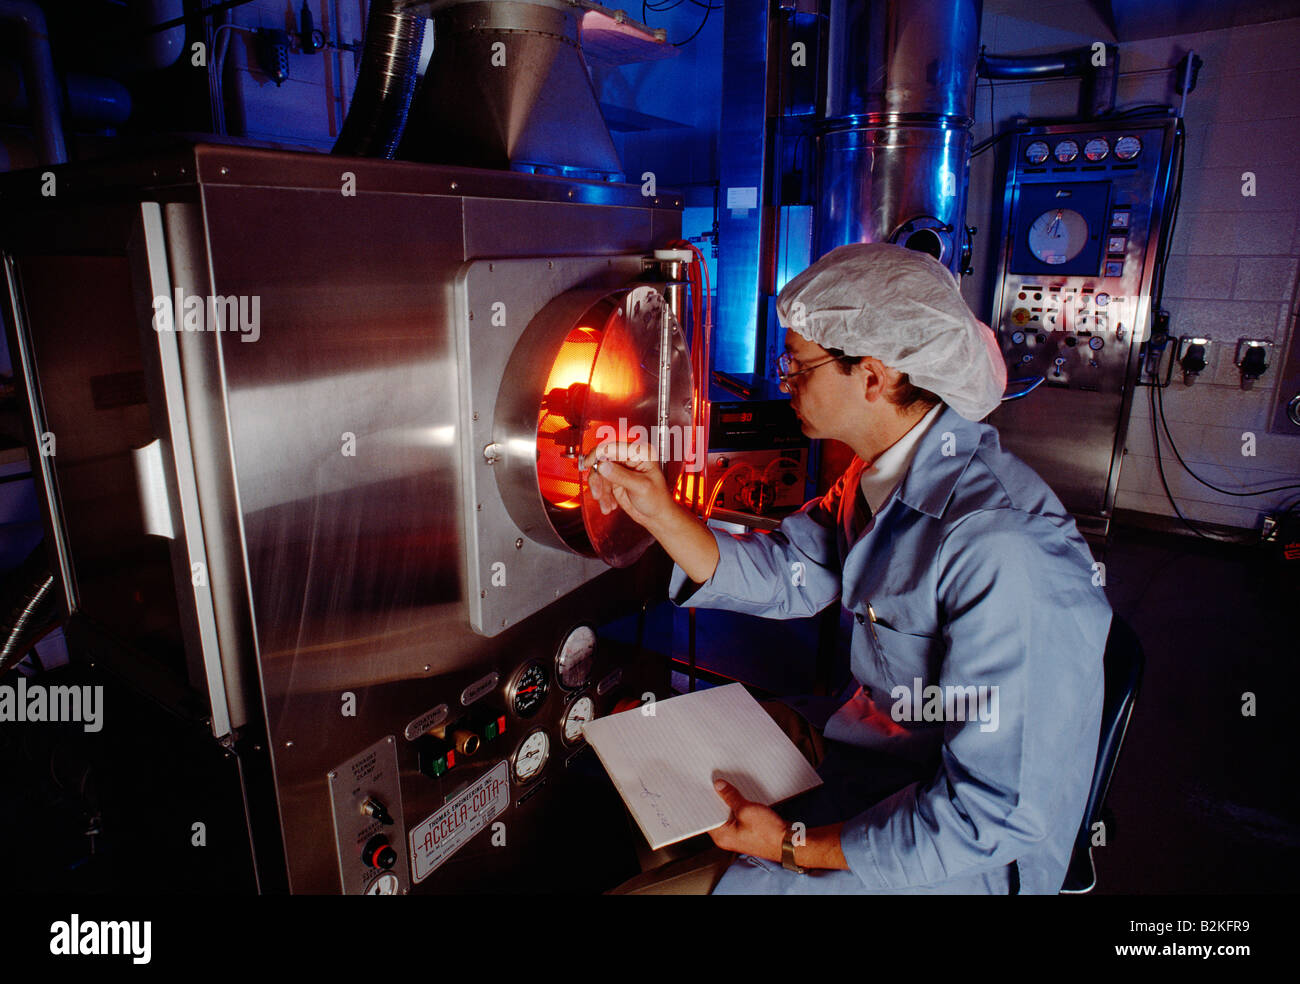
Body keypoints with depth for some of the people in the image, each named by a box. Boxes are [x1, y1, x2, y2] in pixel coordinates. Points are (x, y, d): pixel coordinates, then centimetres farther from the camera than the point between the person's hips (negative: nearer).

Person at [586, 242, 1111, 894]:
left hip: (960, 855, -7)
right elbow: (780, 577, 5)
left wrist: (794, 846, -20)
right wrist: (657, 510, -7)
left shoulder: (1001, 550, -33)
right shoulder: (882, 473, -5)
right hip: (866, 745, 8)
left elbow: (995, 814, -30)